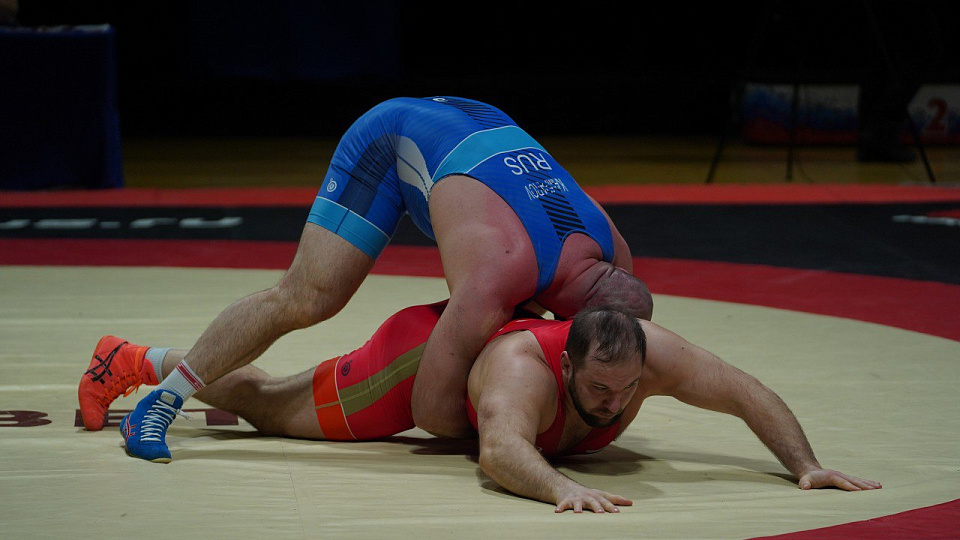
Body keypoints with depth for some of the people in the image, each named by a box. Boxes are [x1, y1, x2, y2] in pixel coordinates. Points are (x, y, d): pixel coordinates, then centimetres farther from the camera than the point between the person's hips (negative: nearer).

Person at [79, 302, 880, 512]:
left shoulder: (652, 354, -34)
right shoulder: (525, 373, -49)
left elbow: (751, 393, -29)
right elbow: (499, 453, -64)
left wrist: (806, 464, -39)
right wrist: (561, 487, -79)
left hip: (496, 328, 6)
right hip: (427, 346, -6)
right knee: (273, 407, 15)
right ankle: (141, 363, 36)